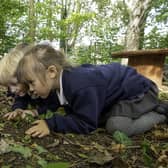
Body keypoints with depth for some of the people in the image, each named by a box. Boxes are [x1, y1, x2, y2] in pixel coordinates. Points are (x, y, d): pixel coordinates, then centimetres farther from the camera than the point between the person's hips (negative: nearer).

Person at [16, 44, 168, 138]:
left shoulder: (80, 87, -41)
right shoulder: (63, 78, -10)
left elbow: (86, 123, -32)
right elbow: (55, 102, 4)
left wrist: (51, 124, -33)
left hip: (139, 89, -9)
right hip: (120, 88, 9)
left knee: (116, 126, -26)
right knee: (100, 119, 11)